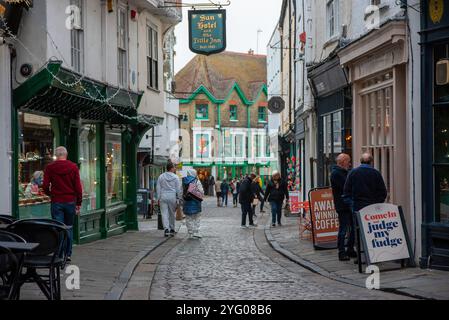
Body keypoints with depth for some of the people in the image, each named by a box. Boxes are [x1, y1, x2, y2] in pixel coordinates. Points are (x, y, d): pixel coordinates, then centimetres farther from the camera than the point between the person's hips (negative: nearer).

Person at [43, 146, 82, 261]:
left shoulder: (50, 168, -2)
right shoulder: (73, 167, 0)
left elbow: (45, 186, -5)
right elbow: (78, 187, -3)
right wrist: (79, 203, 4)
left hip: (56, 202, -1)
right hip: (70, 201, 1)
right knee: (69, 228, 13)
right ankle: (68, 254, 15)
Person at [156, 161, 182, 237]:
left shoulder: (161, 177, 5)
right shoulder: (175, 177, -2)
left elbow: (158, 188, 5)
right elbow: (178, 189, -2)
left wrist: (158, 198, 9)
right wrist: (178, 199, 4)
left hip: (163, 197, 1)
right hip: (172, 197, -1)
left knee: (164, 214, -1)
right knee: (172, 214, 11)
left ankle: (166, 228, -15)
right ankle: (172, 229, 18)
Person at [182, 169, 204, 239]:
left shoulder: (183, 181, 2)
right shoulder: (196, 181, -8)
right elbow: (201, 191, -10)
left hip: (186, 202, 3)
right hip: (195, 202, -3)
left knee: (188, 218, 9)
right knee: (196, 218, 8)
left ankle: (191, 234, 7)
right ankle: (196, 233, 3)